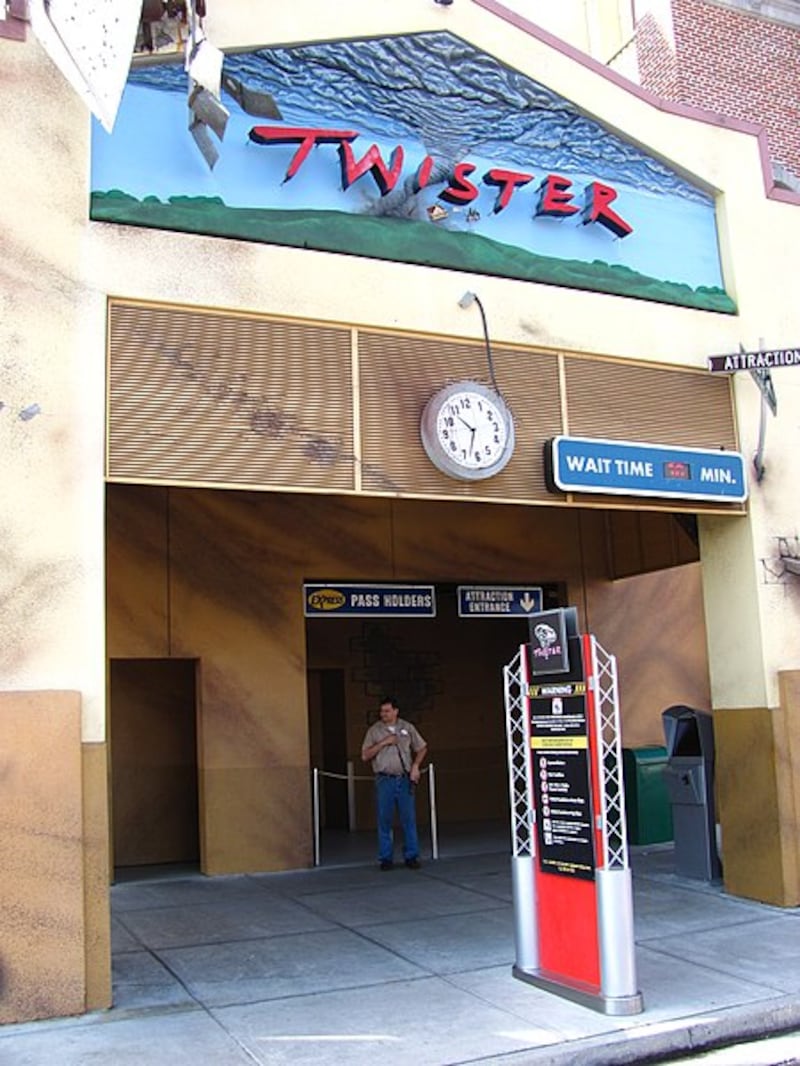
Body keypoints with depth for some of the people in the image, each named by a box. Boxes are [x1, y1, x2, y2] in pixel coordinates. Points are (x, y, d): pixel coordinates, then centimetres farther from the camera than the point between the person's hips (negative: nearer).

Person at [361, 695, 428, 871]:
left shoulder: (407, 728, 8)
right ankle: (386, 858, 6)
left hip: (405, 779, 1)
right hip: (385, 780, -1)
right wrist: (382, 743, -10)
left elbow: (422, 748, 17)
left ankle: (411, 856, 7)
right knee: (384, 820, -1)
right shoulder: (374, 730, 4)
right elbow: (365, 756, -1)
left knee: (409, 819, 0)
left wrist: (415, 766, 3)